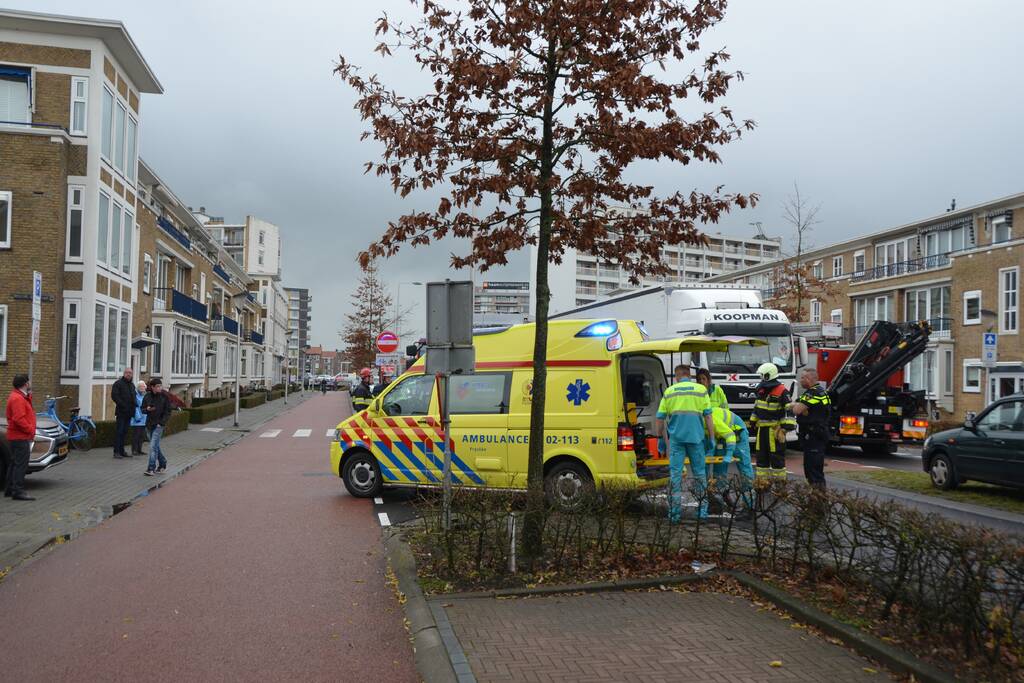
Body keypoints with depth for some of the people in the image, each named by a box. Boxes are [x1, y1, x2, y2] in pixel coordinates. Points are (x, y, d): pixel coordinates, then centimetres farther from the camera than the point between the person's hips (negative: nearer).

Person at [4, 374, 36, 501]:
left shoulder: (21, 397, 15)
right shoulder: (17, 399, -18)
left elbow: (26, 413, 14)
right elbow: (19, 419, -25)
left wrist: (29, 395, 6)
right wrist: (31, 430, -16)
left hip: (16, 437, 11)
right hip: (21, 437, -11)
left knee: (14, 463, 16)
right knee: (21, 464, -11)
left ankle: (10, 489, 24)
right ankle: (18, 491, -11)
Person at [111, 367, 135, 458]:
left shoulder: (132, 385, 20)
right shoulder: (118, 383, -4)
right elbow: (114, 396, -13)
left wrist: (133, 405, 10)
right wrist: (123, 405, -19)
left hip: (129, 413, 7)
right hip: (121, 412, -7)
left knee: (124, 432, 10)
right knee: (119, 431, -7)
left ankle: (122, 451, 15)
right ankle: (116, 452, -4)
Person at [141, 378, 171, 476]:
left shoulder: (164, 397, -6)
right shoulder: (147, 396, 2)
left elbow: (168, 412, -4)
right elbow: (142, 409, 8)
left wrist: (161, 423, -12)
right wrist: (147, 409, -14)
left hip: (159, 425, -4)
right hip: (149, 424, 4)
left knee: (153, 446, -11)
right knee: (156, 446, 15)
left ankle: (151, 468, -8)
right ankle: (162, 464, 31)